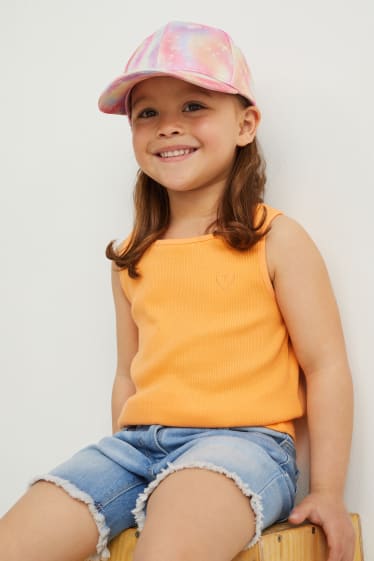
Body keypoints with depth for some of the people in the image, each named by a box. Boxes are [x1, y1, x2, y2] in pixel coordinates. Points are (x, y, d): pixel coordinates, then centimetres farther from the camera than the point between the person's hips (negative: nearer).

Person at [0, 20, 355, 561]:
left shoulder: (276, 240, -1)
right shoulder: (132, 257, 15)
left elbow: (326, 366, -2)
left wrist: (327, 492, -5)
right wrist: (121, 468, 15)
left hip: (241, 439, -5)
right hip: (140, 439, 6)